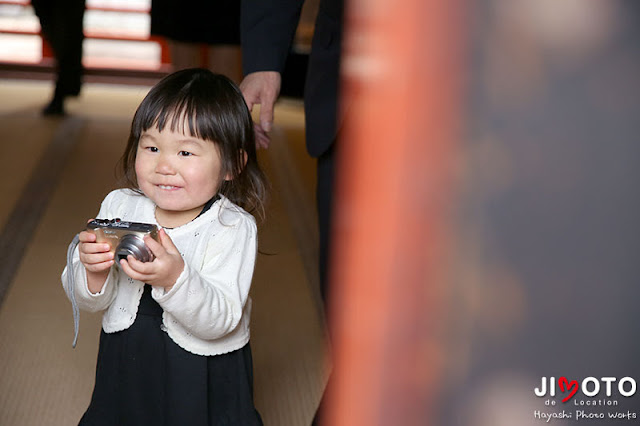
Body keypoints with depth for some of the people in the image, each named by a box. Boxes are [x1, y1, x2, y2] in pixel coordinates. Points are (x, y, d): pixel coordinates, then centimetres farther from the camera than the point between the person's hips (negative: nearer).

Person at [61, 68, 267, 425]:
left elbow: (221, 321, -26)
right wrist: (92, 272, -25)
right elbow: (90, 302, -3)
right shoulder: (119, 206, -5)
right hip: (125, 366, 4)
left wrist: (176, 279, -41)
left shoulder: (233, 228, -17)